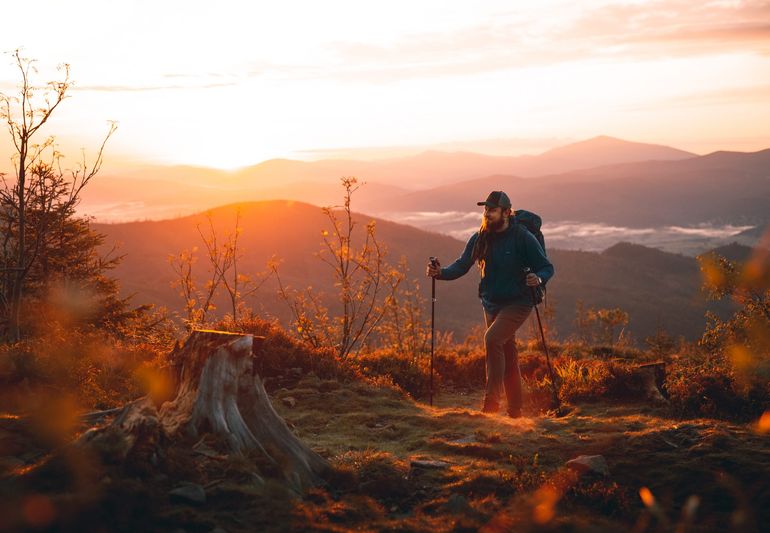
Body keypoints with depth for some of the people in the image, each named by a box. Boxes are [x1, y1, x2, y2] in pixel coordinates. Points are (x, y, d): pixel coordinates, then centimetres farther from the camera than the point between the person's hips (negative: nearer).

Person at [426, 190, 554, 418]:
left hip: (517, 303, -6)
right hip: (491, 305, 6)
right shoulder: (480, 238, 3)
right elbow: (462, 265, 1)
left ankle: (491, 401, -23)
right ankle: (515, 410, 22)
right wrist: (441, 272, -18)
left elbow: (547, 267, -8)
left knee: (492, 338, -27)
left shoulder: (523, 237, -12)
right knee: (507, 356, 12)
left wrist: (538, 278, -31)